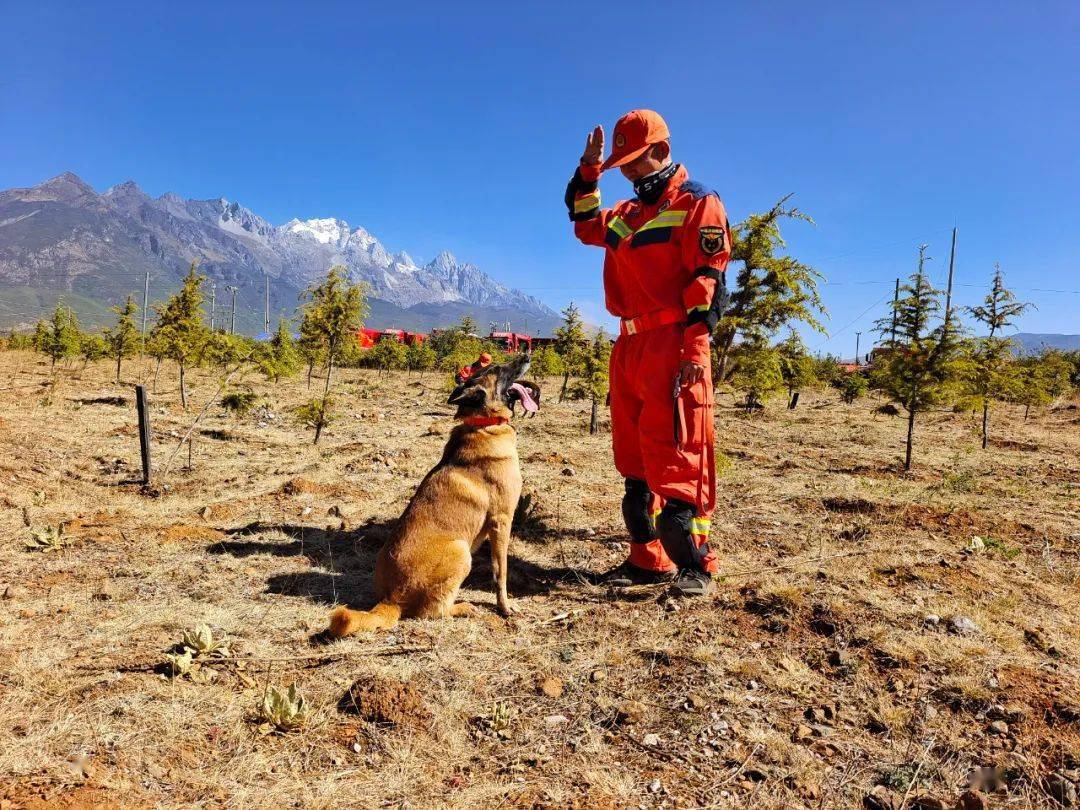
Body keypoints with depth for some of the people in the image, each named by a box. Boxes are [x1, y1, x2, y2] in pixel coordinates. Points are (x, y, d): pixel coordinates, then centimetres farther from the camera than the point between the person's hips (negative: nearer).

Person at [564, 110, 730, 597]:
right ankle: (648, 559, 18)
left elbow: (707, 281, -11)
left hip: (673, 349, -8)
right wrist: (589, 171, 21)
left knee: (676, 458, -10)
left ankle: (695, 564, -1)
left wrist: (693, 350, -18)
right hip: (629, 347, 8)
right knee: (635, 459, 9)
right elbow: (585, 223, 35)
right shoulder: (629, 214, 22)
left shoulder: (697, 204, -2)